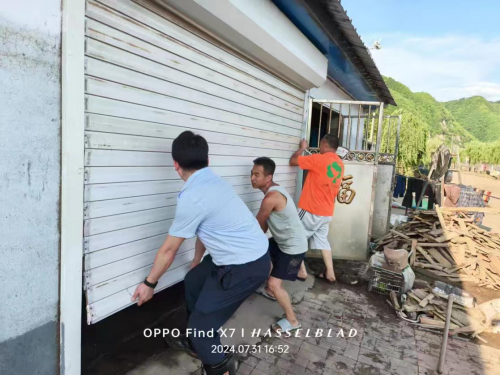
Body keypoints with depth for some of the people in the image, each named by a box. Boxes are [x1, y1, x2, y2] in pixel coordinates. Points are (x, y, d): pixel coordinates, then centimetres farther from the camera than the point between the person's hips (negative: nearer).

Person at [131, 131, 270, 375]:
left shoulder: (191, 197, -21)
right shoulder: (212, 181, 6)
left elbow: (169, 249, -9)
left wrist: (149, 283, 7)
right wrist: (196, 261, 31)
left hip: (246, 266, -10)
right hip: (248, 254, 10)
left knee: (202, 322, 2)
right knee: (193, 282, 25)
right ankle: (195, 342, 46)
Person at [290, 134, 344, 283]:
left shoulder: (319, 159, -16)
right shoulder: (339, 164, 8)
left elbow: (293, 161, -8)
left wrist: (302, 148, 7)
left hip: (311, 210, -7)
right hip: (327, 211, 8)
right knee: (322, 240, 17)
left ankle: (301, 271, 11)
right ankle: (330, 273, 20)